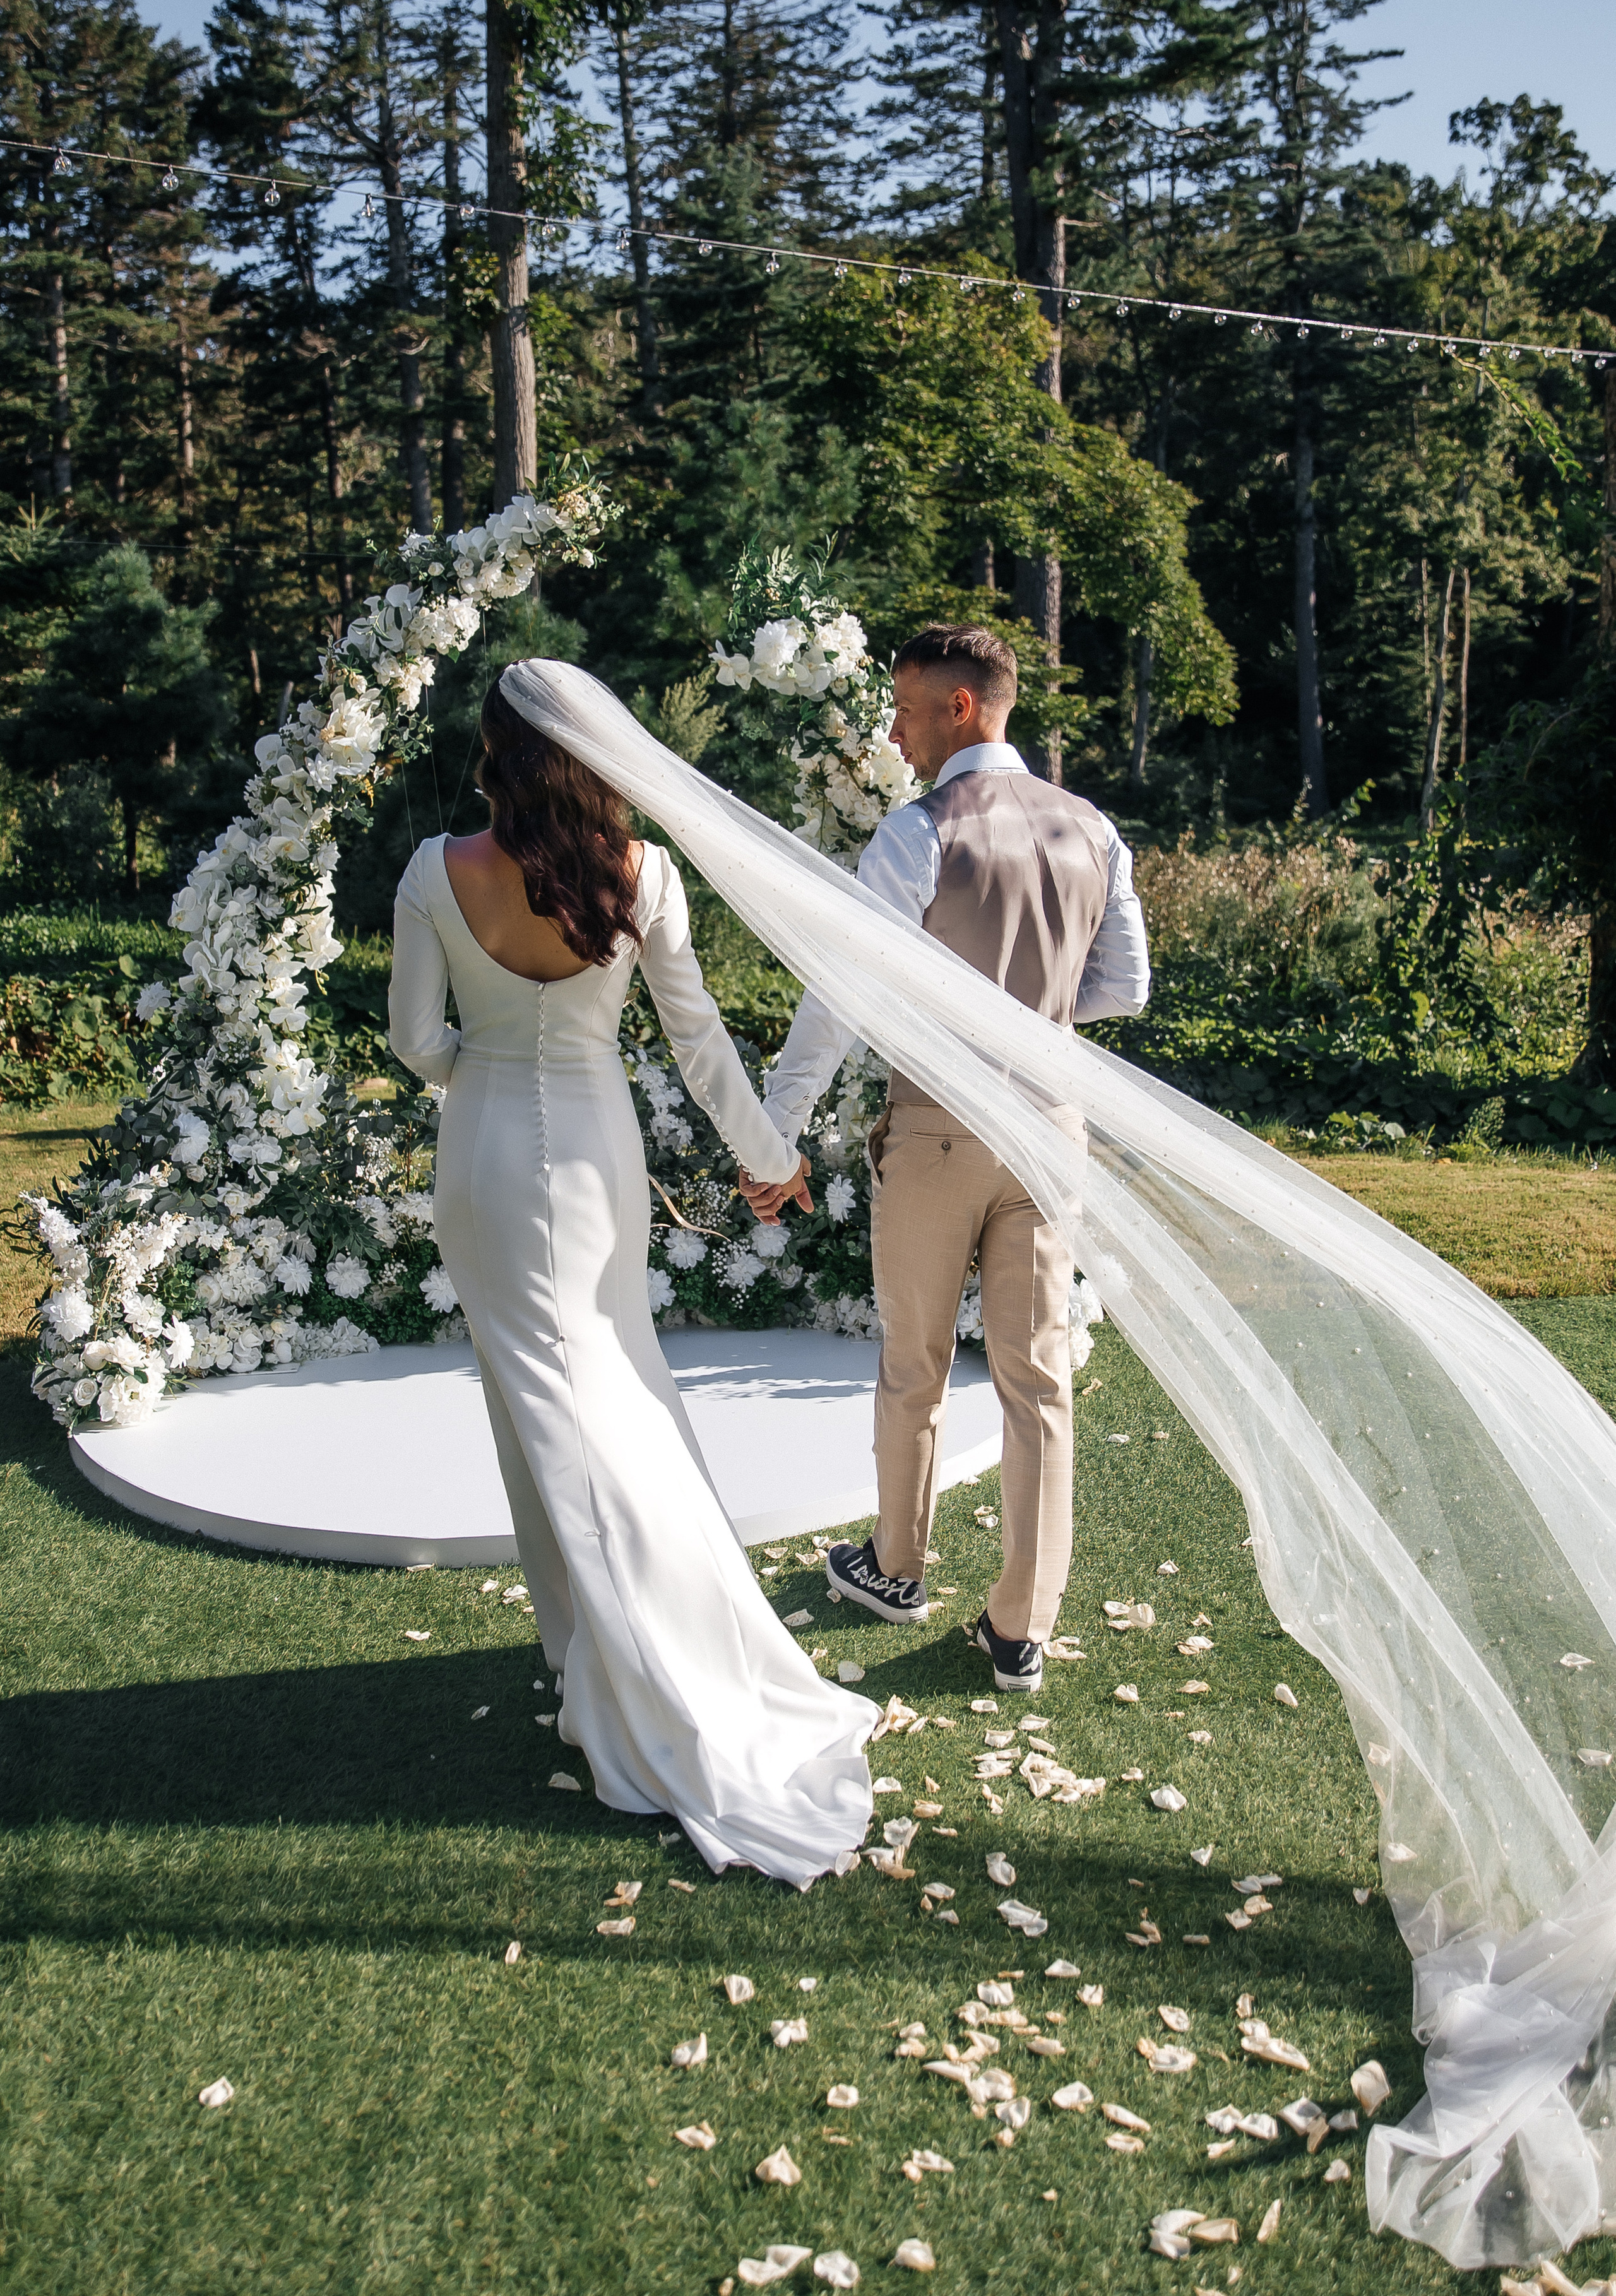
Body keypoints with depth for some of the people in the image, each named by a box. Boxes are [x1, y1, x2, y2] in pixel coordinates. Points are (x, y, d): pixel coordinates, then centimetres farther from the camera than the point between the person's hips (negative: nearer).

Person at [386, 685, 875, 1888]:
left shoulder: (441, 872, -13)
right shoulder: (640, 873, -10)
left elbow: (418, 1039, -6)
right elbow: (698, 1032, -5)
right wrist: (766, 1150, 7)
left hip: (489, 1157, -1)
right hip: (599, 1148, 1)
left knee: (558, 1400, 8)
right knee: (620, 1385, 16)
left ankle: (630, 1683, 18)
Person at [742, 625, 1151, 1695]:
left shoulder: (918, 835, -14)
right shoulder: (1092, 832, 3)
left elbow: (839, 998, -15)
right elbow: (1125, 986, 11)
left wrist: (775, 1134, -9)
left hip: (936, 1132, -4)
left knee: (914, 1372, 16)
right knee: (1039, 1382, 9)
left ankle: (898, 1569, 36)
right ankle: (1022, 1630, 17)